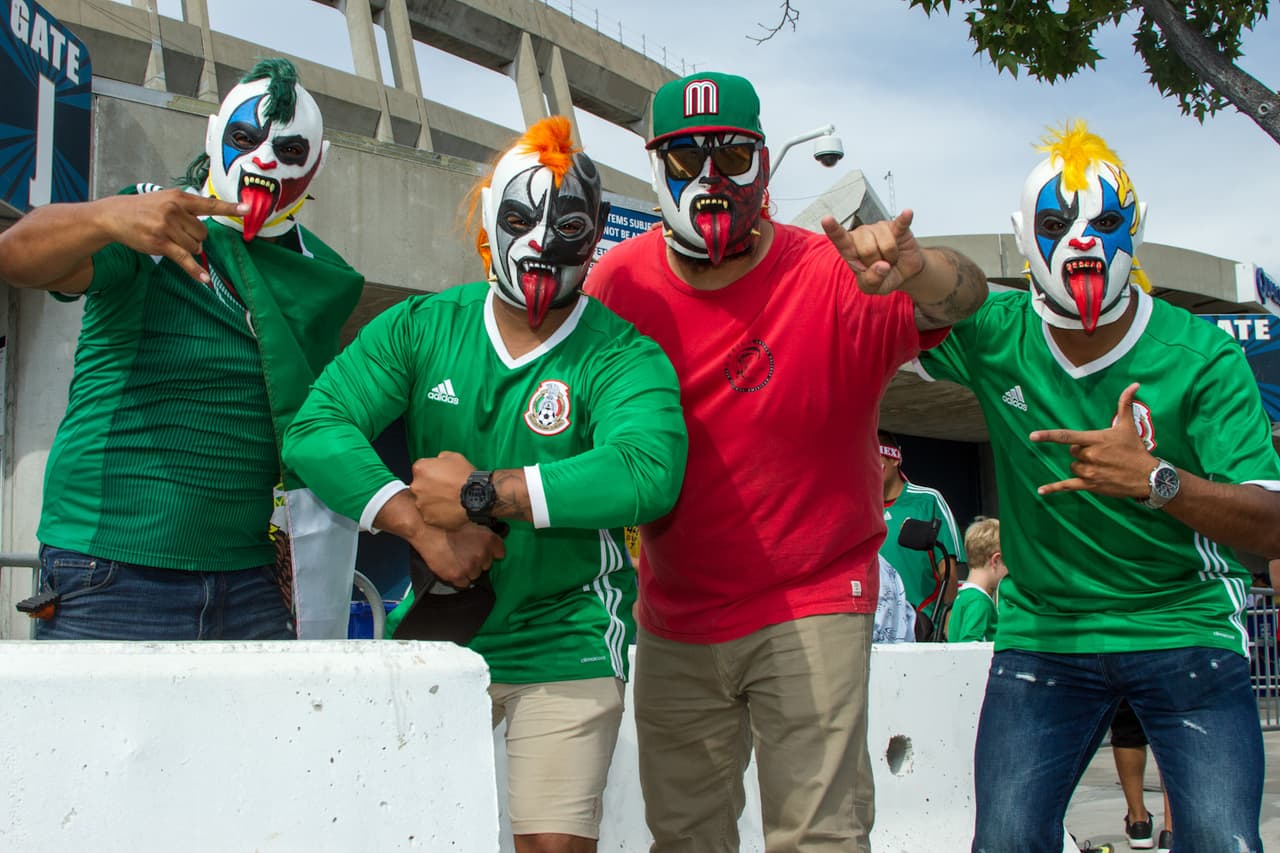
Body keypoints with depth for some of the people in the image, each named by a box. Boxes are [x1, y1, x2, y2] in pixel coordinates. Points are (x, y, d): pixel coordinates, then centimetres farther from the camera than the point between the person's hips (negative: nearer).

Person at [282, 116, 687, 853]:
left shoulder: (623, 356, -10)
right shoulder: (421, 328, 0)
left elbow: (647, 473, -30)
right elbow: (317, 429, -11)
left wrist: (480, 492, -28)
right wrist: (421, 524, -24)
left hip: (565, 644, -3)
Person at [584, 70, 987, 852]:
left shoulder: (830, 279, -16)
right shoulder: (620, 282, -4)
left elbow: (962, 298, -32)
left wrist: (912, 272, -54)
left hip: (811, 607, -4)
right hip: (675, 621, 4)